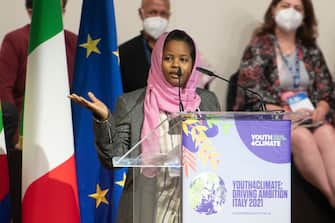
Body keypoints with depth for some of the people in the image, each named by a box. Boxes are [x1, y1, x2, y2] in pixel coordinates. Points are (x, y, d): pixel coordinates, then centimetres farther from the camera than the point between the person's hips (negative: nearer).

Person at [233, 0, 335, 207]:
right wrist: (288, 113, -19)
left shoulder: (310, 49, 14)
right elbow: (252, 99, -7)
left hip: (307, 118, 3)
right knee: (302, 137, -36)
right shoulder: (258, 48, 1)